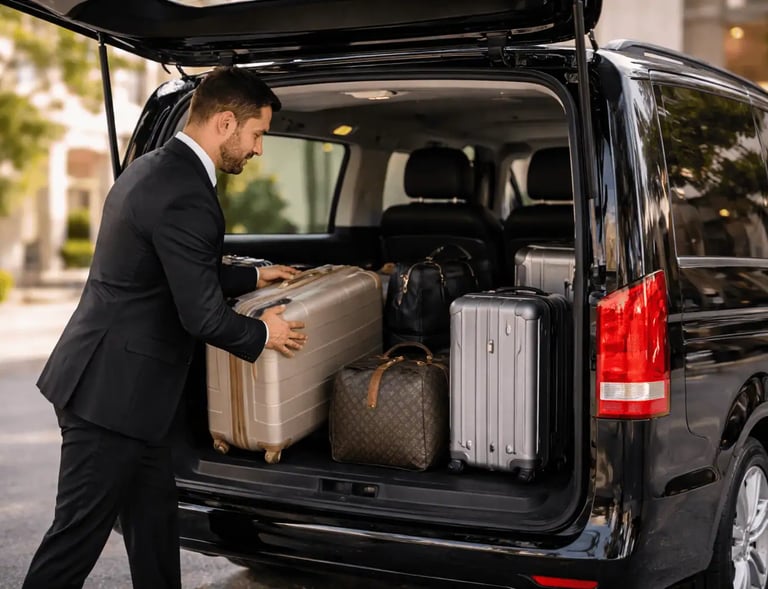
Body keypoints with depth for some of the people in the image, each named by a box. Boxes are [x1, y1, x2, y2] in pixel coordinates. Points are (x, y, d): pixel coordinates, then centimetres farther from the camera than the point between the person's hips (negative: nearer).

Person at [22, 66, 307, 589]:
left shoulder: (154, 169, 10)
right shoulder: (186, 196, -22)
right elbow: (202, 315, -21)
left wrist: (253, 277, 28)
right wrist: (263, 334, -3)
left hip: (111, 383, 11)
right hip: (114, 393, -11)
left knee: (154, 521, 18)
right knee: (80, 533, 0)